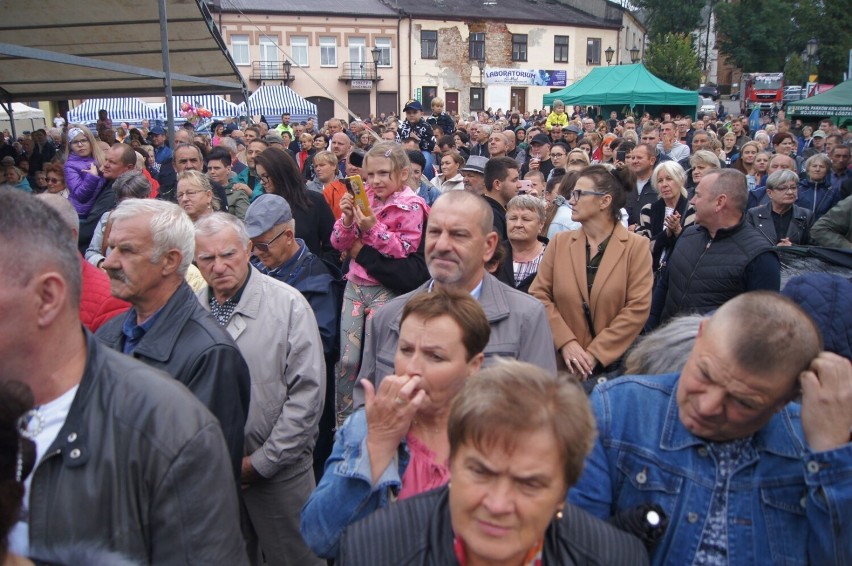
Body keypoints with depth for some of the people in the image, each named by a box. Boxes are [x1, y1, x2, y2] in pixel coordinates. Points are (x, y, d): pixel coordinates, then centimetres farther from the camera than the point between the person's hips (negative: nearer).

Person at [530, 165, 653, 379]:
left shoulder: (636, 246, -5)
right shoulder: (559, 242, 4)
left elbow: (638, 307, -11)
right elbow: (539, 294, 0)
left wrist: (595, 354, -14)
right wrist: (566, 342, -11)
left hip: (616, 364, -2)